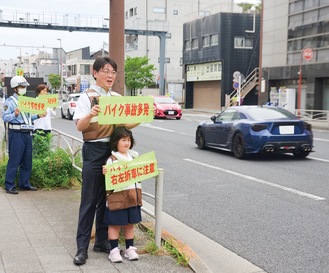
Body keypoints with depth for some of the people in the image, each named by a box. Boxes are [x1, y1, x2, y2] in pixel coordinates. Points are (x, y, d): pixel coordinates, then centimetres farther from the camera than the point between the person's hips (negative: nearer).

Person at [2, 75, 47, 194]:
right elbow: (5, 117, -14)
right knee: (14, 160, -5)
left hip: (27, 133, 8)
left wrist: (38, 116, 12)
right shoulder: (10, 101, -5)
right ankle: (9, 186, 1)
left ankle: (24, 184, 22)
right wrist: (15, 114, -31)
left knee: (27, 160, 12)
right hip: (16, 133, -7)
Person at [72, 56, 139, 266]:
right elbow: (79, 126, -15)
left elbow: (126, 125, 12)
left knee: (107, 197, 11)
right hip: (94, 150, -5)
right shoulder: (88, 97, -6)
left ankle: (102, 240, 23)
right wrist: (90, 115, -36)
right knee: (90, 199, -3)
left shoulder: (118, 98, 10)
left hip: (114, 150, 6)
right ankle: (82, 247, 3)